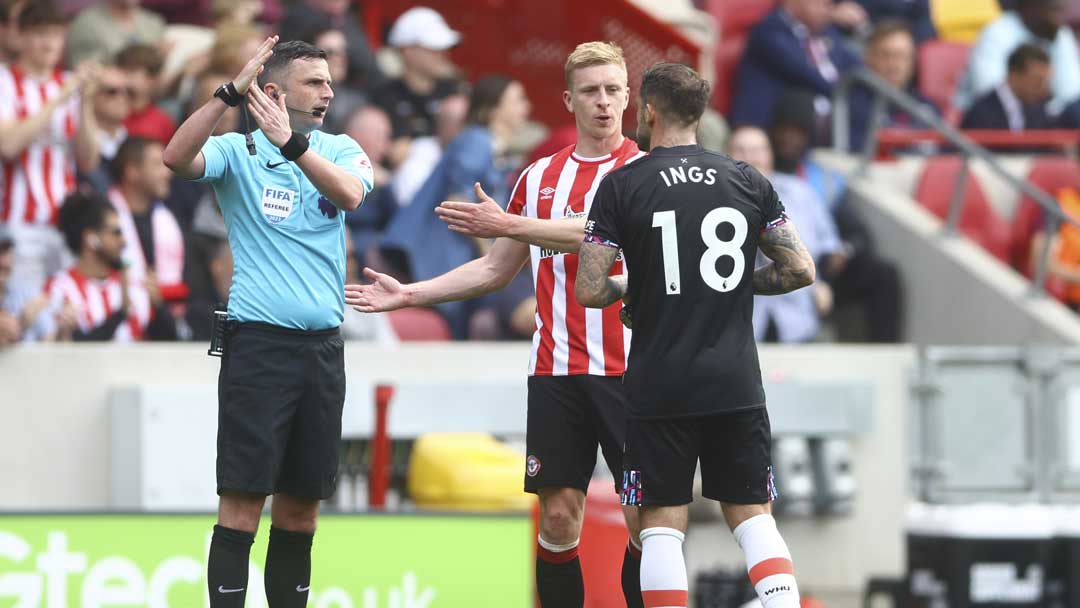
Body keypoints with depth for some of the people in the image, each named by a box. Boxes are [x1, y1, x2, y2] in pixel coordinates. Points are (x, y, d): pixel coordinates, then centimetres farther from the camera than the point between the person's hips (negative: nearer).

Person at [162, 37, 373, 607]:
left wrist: (291, 143, -27)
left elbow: (350, 194, -13)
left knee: (302, 505, 7)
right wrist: (230, 93, -28)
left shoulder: (340, 149, 9)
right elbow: (177, 157, -20)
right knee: (243, 500, -8)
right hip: (259, 340, -4)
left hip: (323, 343, 4)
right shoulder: (238, 151, -1)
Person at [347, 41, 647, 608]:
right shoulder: (539, 176, 13)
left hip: (627, 368, -4)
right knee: (559, 515, 0)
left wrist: (507, 225, -23)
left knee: (644, 516, -4)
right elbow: (496, 269, 20)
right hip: (556, 370, 4)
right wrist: (409, 294, 15)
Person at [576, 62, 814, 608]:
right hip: (737, 383, 3)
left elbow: (589, 290, -9)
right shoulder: (748, 181, 4)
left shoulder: (622, 185, -5)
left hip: (659, 387, -3)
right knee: (752, 516, 10)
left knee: (663, 523, 2)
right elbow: (800, 270, 3)